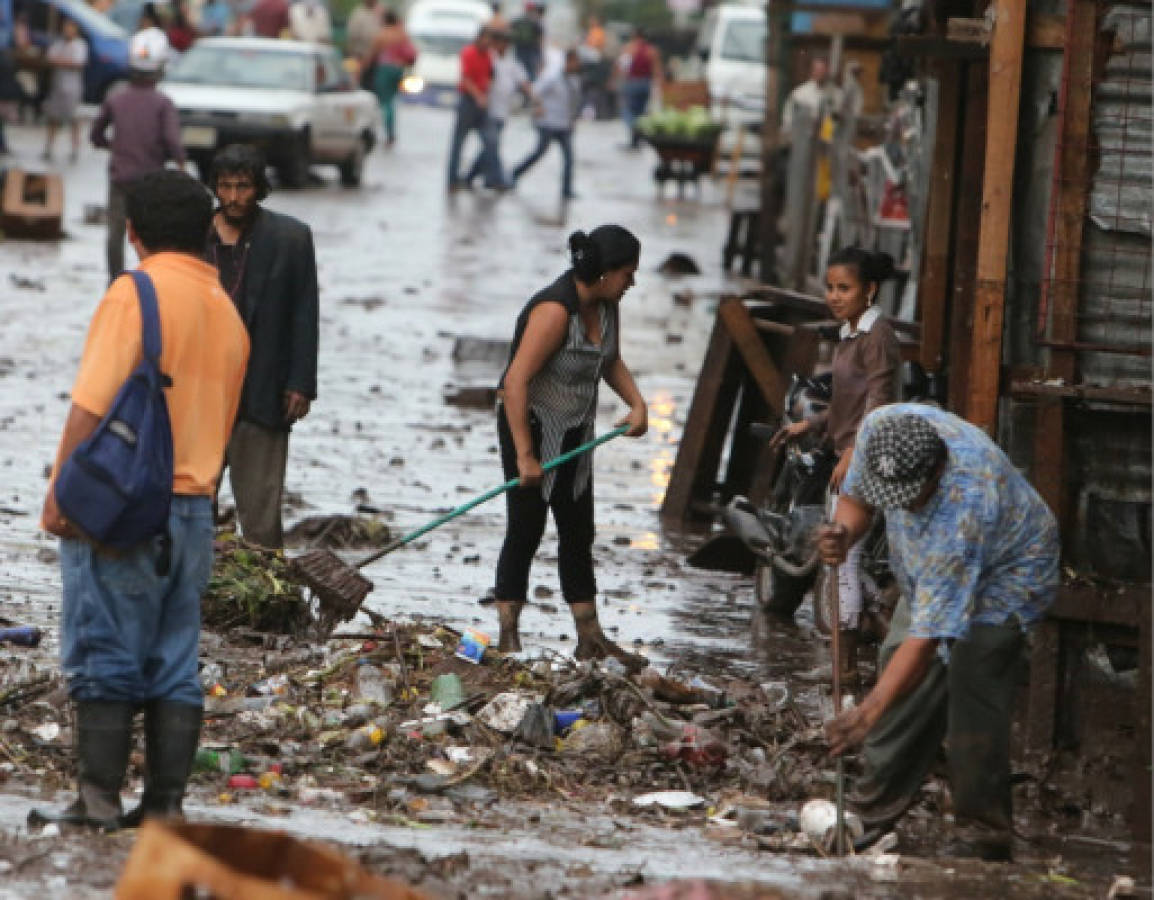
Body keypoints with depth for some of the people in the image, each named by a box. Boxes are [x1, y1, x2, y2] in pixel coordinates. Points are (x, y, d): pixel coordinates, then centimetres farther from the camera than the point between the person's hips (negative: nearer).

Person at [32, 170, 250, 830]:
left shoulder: (138, 292, -9)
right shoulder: (228, 312, 13)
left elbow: (93, 404, -16)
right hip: (196, 505, 6)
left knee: (105, 659, -3)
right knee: (175, 666, 7)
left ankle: (100, 800, -5)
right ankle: (166, 802, 6)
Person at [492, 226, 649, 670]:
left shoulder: (605, 305, 2)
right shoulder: (555, 310, -25)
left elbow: (610, 361, 20)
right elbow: (516, 382, -28)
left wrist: (637, 403, 2)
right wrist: (525, 456, -27)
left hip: (574, 433, 8)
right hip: (530, 427, -8)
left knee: (578, 533, 11)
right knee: (526, 530, -4)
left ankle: (590, 639, 16)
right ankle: (508, 641, 1)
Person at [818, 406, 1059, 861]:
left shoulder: (961, 513, -44)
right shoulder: (880, 428, -26)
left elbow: (927, 632, -42)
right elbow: (856, 496, -4)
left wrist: (868, 713, -45)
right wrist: (843, 534, -29)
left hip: (1008, 572, -7)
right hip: (931, 568, 8)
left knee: (971, 686, -19)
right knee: (900, 663, 3)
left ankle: (983, 835, -12)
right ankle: (874, 809, 14)